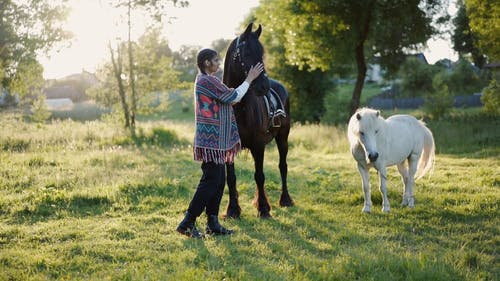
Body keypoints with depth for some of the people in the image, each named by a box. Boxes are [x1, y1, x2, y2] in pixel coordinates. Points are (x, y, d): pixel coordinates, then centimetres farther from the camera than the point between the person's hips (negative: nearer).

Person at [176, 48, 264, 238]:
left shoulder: (204, 80, 17)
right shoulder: (208, 81, -16)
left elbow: (228, 99, 20)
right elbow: (233, 97, -15)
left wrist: (248, 80, 17)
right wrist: (249, 79, -5)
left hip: (214, 139, 11)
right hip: (211, 139, -11)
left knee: (218, 181, 11)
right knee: (211, 181, -8)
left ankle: (212, 223, 15)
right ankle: (187, 223, -4)